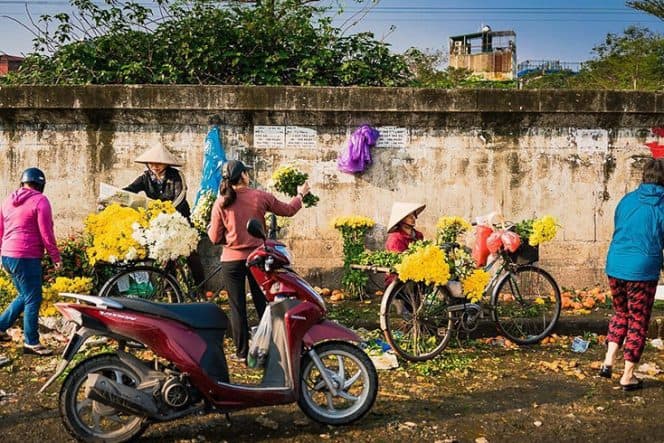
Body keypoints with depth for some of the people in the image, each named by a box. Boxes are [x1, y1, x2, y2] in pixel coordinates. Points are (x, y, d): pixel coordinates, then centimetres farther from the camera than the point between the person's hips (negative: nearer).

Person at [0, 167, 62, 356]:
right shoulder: (40, 200, -8)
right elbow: (46, 233, -12)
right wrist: (56, 257, -6)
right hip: (26, 257, -8)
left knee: (25, 296, 22)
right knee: (33, 300, -1)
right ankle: (31, 343, 2)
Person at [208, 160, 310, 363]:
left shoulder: (221, 203, -8)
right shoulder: (260, 197, -6)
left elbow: (215, 238, -4)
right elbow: (288, 210, 8)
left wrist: (210, 228, 18)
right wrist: (300, 195, 26)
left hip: (232, 261, -1)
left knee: (237, 308, 7)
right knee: (263, 304, 13)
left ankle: (242, 352, 11)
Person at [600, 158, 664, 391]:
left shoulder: (627, 200, 7)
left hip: (615, 266, 4)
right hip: (642, 270, -4)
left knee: (621, 313, 24)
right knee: (638, 322, 8)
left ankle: (608, 360, 12)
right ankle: (628, 375, 12)